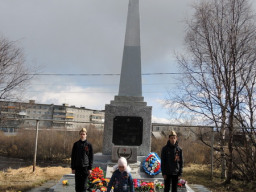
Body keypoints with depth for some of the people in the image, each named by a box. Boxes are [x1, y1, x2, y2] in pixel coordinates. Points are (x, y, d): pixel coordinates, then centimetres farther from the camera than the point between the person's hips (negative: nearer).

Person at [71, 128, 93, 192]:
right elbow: (73, 156, 3)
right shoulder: (76, 144, 1)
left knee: (84, 184, 4)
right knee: (77, 184, 6)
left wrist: (90, 168, -2)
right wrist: (73, 168, -1)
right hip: (77, 167, 1)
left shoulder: (89, 145, -1)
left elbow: (91, 157, 2)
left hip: (85, 167, -1)